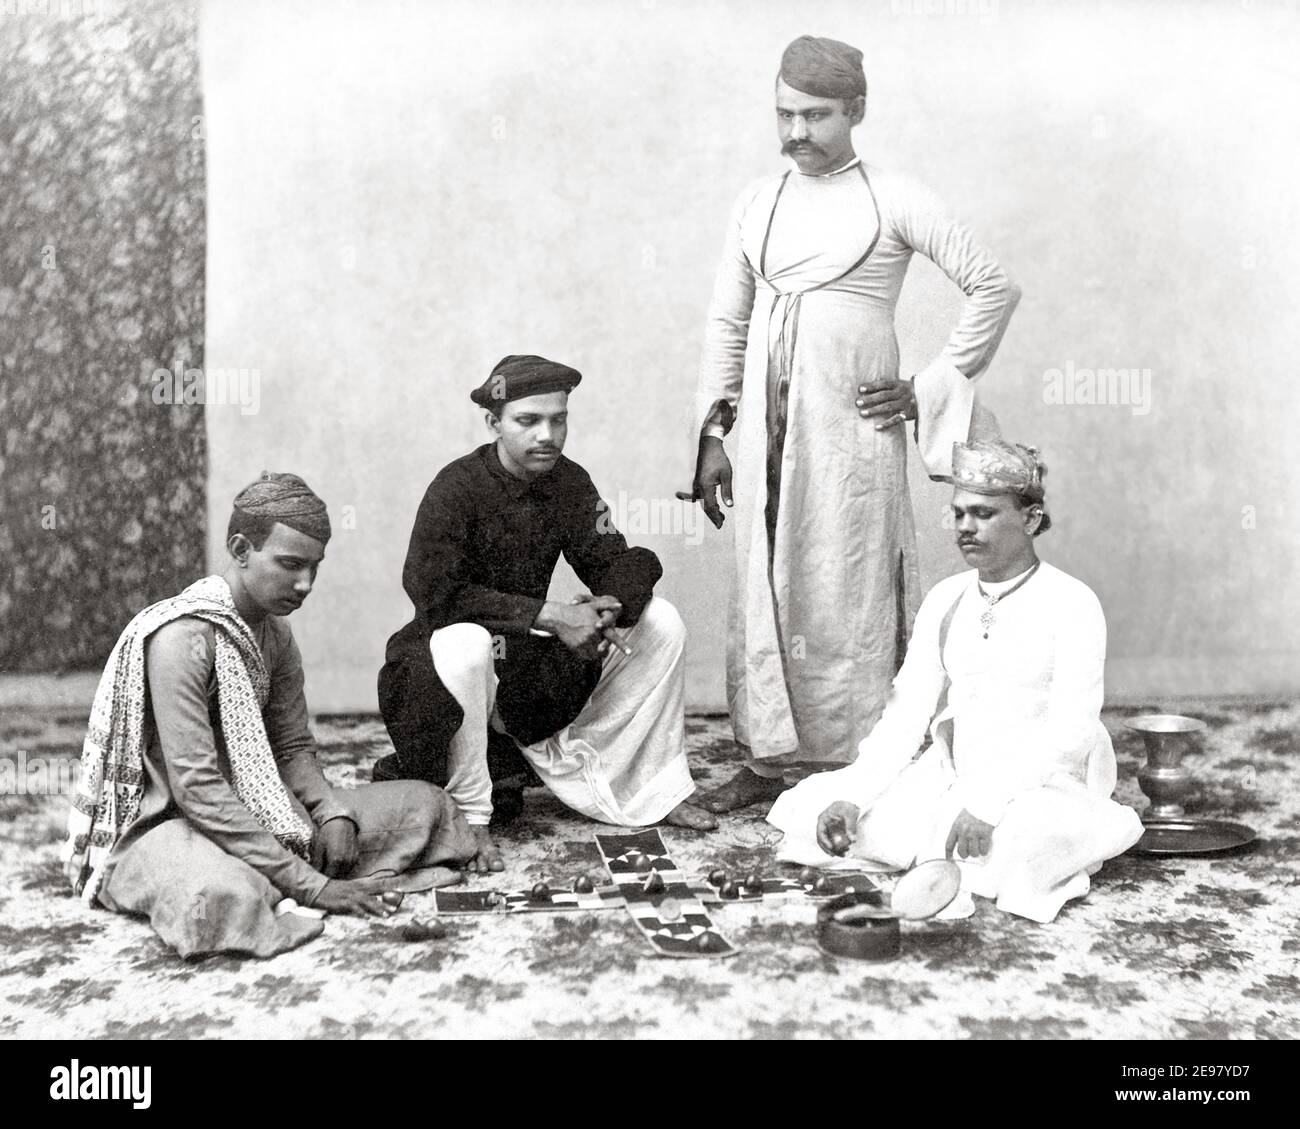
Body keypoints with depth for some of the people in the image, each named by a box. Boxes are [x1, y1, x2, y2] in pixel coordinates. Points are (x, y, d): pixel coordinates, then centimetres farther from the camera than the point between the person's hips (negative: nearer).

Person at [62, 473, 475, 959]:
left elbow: (293, 747, 8)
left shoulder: (276, 633, 4)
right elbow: (197, 788, -29)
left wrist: (334, 812, -15)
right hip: (163, 824, -8)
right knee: (222, 893, -43)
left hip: (254, 814, 8)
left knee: (422, 801, 2)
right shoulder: (180, 636, -23)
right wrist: (313, 886, -30)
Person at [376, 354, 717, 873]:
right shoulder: (456, 489, -20)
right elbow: (437, 595, -29)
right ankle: (469, 816, -21)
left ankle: (655, 790, 4)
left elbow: (618, 562, -2)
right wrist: (549, 615, -32)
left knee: (660, 622, -5)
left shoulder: (569, 482, -2)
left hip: (534, 655, 6)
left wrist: (606, 612, -27)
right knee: (465, 645, -42)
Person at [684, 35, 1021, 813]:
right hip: (768, 423, 5)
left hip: (851, 424, -4)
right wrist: (712, 433, 9)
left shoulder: (894, 201, -1)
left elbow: (995, 288, 0)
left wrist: (926, 390, -2)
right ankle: (771, 757, 17)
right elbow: (727, 324, 16)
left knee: (850, 588, -2)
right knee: (764, 585, 6)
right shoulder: (758, 205, 13)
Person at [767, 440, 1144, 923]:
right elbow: (906, 713, 2)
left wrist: (986, 805, -29)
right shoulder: (945, 598, 8)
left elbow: (1070, 730, -17)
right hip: (950, 773, 5)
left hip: (1040, 781, -5)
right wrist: (851, 797, -13)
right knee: (811, 808, -12)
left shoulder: (1071, 604, -8)